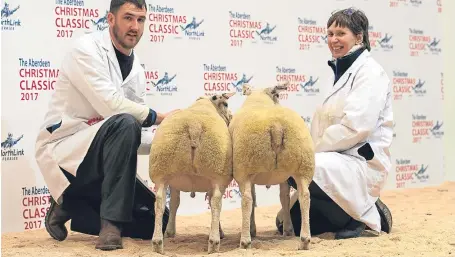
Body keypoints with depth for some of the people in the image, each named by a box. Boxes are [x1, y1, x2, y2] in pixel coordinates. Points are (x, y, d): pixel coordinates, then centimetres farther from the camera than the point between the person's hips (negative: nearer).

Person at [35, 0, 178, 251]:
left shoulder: (135, 66, 10)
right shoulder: (86, 49, -13)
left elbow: (141, 125, 8)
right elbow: (110, 105, -25)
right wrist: (159, 117, -17)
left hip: (99, 156, 8)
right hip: (65, 150, -8)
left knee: (155, 221, 2)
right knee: (124, 124, -36)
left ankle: (70, 205, 13)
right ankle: (111, 222, -28)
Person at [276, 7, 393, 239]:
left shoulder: (370, 72, -11)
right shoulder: (340, 72, 17)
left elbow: (356, 127, -22)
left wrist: (314, 149, -16)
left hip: (362, 163, -9)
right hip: (338, 161, 9)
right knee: (289, 223, 6)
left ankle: (357, 215, -12)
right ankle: (364, 211, 15)